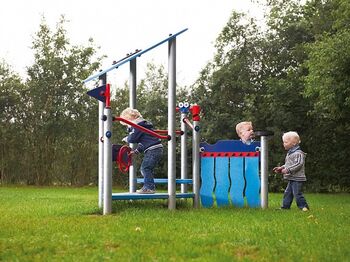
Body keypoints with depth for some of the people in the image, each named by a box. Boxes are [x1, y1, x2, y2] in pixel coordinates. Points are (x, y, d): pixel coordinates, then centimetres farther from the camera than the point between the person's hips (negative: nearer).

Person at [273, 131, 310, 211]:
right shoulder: (290, 153, 16)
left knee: (297, 193, -9)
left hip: (297, 179, -10)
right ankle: (285, 206, 18)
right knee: (287, 193, 12)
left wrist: (288, 170, -27)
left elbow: (299, 164, -25)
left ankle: (304, 206, -1)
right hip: (291, 179, 10)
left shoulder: (298, 153, -15)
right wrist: (281, 168, 13)